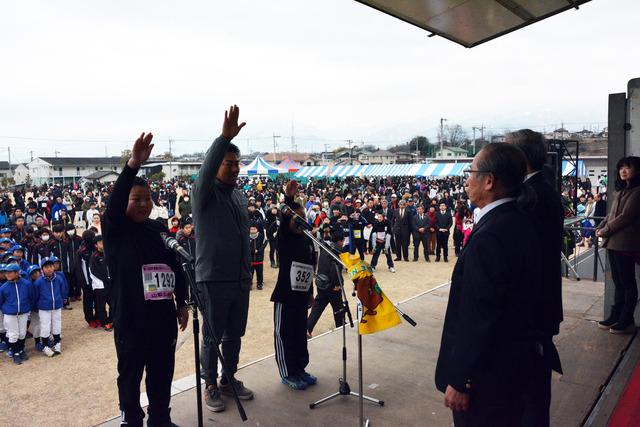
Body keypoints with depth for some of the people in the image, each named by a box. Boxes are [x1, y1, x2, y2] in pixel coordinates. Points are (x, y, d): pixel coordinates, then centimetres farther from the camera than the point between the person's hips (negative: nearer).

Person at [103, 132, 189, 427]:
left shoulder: (160, 229, 5)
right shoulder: (115, 230, -7)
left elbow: (177, 267, 10)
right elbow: (114, 202, -28)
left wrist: (182, 303, 11)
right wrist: (133, 165, -41)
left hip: (163, 316, 4)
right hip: (130, 318, -4)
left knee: (162, 371, 16)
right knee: (130, 374, 11)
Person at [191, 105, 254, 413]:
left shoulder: (240, 195, 12)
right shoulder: (204, 192, -8)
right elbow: (207, 168, -31)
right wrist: (224, 138, -43)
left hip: (240, 279, 6)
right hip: (213, 280, -6)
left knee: (235, 334, 16)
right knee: (212, 336, 7)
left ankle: (229, 379, 33)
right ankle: (210, 385, 24)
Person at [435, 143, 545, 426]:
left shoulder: (489, 236, -27)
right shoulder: (521, 223, 2)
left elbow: (478, 318, -26)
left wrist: (458, 380, -17)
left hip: (488, 370, -9)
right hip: (518, 358, 9)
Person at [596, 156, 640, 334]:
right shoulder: (621, 191, 17)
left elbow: (626, 216, -15)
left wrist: (605, 231, -9)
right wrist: (601, 226, 2)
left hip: (625, 243, -8)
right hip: (613, 242, 8)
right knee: (618, 281, 13)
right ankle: (615, 316, 21)